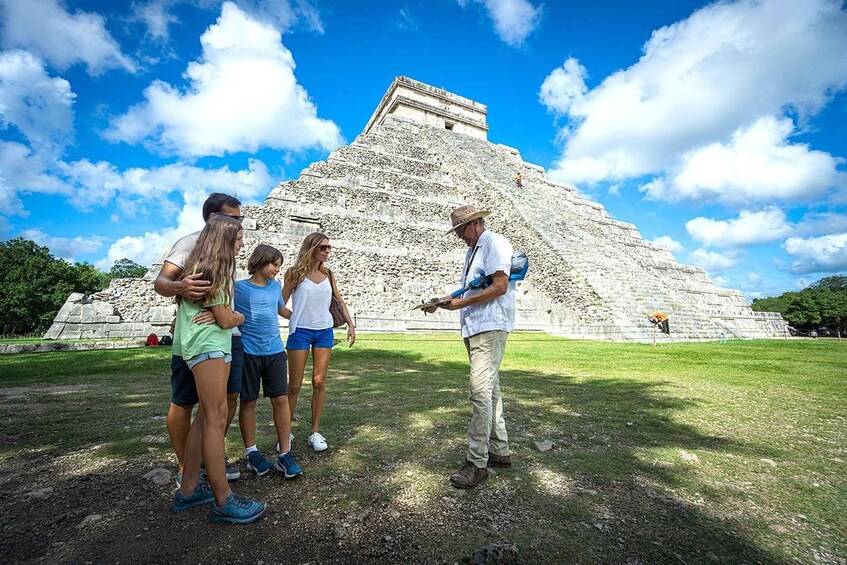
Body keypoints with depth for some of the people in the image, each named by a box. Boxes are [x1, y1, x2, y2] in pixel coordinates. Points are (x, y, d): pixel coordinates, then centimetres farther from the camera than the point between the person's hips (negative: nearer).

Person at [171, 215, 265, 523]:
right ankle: (223, 501, 0)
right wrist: (241, 317, 7)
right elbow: (225, 319, -12)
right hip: (208, 345, -10)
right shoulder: (212, 270, -12)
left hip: (214, 346, 10)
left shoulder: (203, 267, 18)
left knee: (205, 416, 11)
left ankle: (188, 490, 21)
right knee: (216, 418, -7)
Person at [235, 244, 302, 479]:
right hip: (248, 353, -3)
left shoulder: (276, 286, 10)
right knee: (248, 402, 10)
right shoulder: (239, 287, -4)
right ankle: (251, 453, 26)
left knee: (281, 400, 0)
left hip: (275, 352, 3)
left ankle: (285, 455, 10)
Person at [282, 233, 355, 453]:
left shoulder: (328, 275, 6)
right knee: (295, 385, 4)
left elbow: (340, 301, 13)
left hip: (324, 332, 3)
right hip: (301, 332, -3)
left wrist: (350, 325, 6)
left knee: (319, 382, 5)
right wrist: (298, 318, -8)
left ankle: (315, 432, 18)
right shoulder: (294, 273, -4)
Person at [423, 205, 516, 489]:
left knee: (481, 390, -12)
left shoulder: (495, 243, -6)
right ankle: (500, 451, 26)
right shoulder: (472, 250, 23)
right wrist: (441, 302, 8)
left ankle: (477, 462, -3)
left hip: (490, 327, -10)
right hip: (474, 327, 10)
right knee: (490, 390, 14)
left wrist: (461, 303, -15)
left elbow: (500, 287, -16)